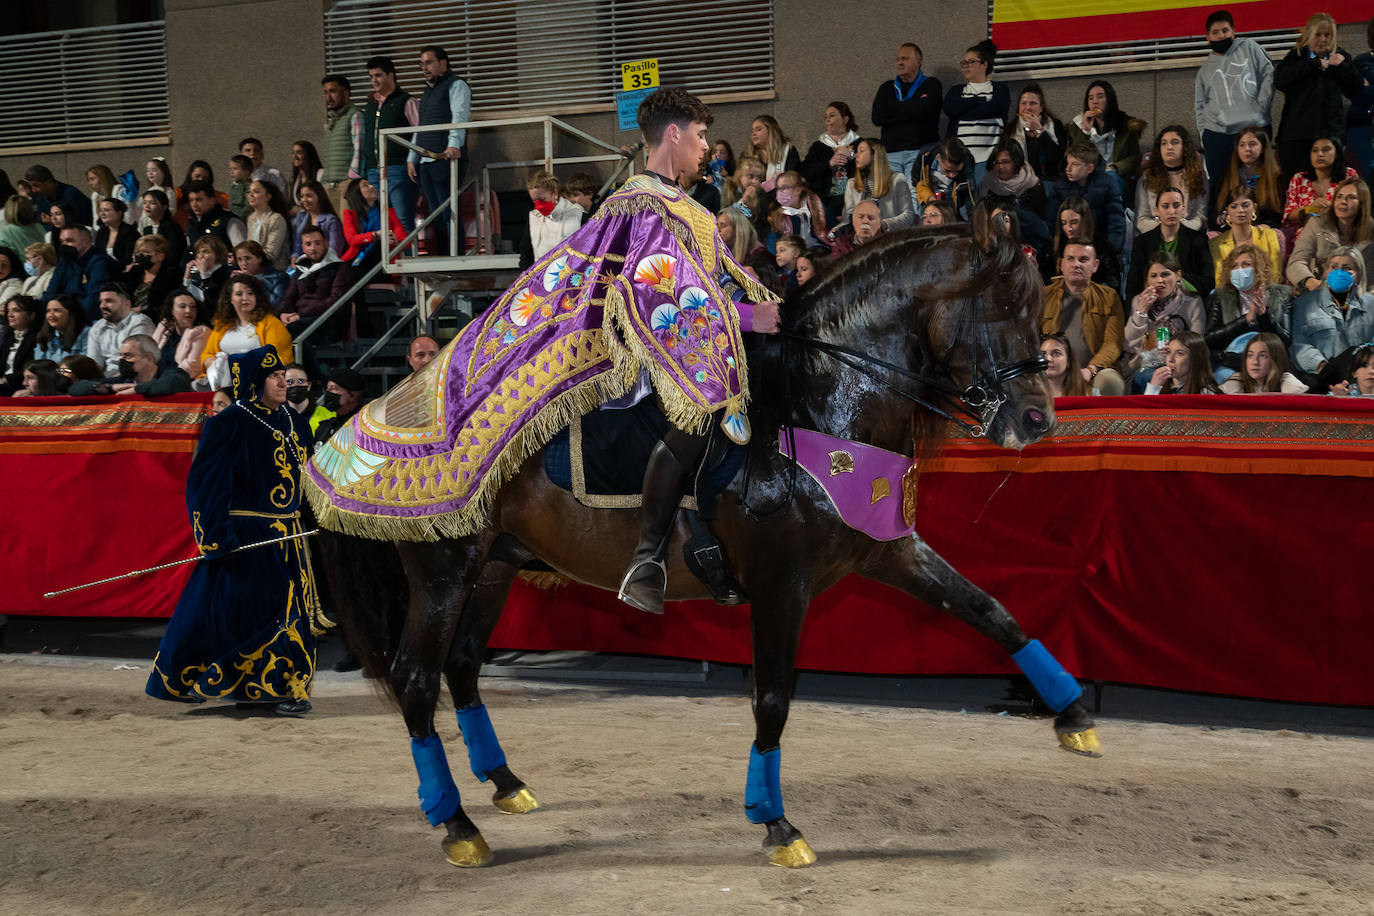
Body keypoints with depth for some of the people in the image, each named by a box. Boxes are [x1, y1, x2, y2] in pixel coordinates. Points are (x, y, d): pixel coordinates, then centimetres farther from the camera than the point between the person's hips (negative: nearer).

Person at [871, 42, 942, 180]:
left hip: (920, 150, -3)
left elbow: (923, 110, -11)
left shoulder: (931, 84, 10)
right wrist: (910, 108, 0)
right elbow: (877, 118, 4)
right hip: (891, 154, 3)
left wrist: (893, 107, 4)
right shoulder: (887, 88, 21)